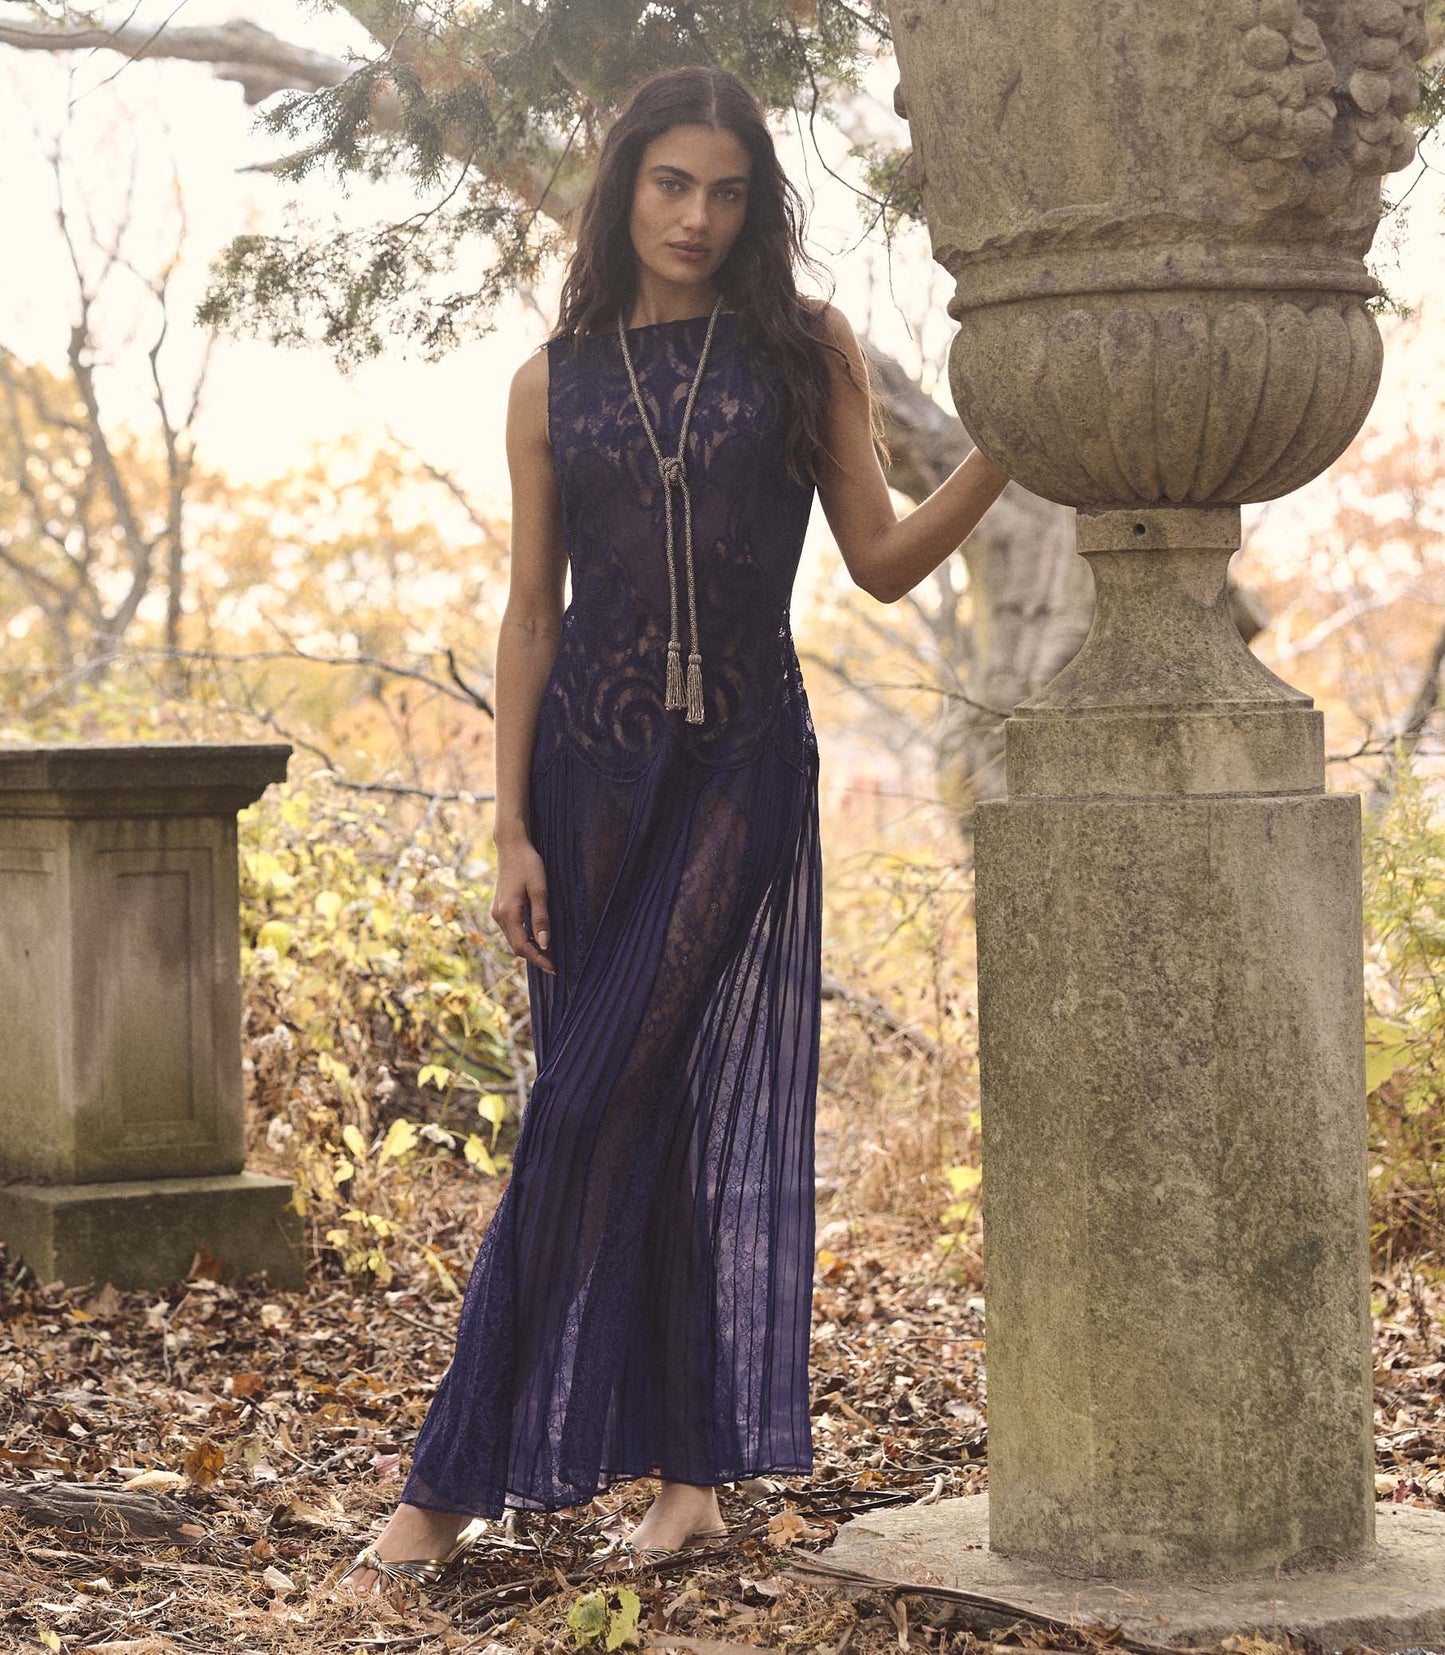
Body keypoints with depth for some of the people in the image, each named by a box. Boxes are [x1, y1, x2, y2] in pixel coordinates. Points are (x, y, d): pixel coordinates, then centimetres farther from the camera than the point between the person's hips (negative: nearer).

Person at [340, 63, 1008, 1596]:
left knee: (602, 1107, -5)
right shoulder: (555, 382, 7)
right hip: (590, 767, 2)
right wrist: (510, 831, 0)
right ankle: (685, 1468, 9)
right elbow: (530, 616, 6)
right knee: (648, 1120, 2)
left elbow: (881, 559, 4)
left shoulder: (804, 349, 4)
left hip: (743, 770, -2)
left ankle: (459, 1480, 2)